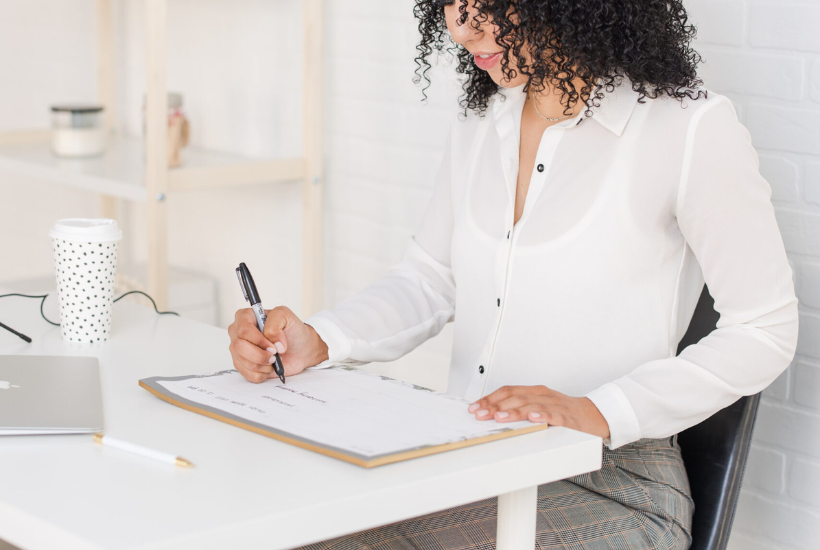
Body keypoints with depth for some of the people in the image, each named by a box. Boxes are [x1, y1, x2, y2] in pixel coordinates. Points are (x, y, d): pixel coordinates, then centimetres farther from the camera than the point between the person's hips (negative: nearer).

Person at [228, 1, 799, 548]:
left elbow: (764, 332, -9)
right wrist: (315, 342, -3)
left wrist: (600, 413, -20)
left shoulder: (689, 127, -11)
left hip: (607, 487, -6)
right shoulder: (480, 123, 9)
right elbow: (427, 282, 17)